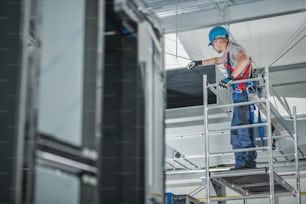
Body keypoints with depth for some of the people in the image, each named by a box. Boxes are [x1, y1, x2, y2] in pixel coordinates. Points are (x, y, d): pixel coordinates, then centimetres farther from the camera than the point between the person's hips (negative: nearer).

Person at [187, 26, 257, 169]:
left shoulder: (234, 48, -8)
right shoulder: (228, 53, 23)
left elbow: (244, 59, -30)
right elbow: (217, 60, 46)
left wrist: (230, 78, -30)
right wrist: (199, 63, 54)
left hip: (244, 93, -10)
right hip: (240, 95, 10)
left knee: (242, 128, -13)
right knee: (237, 130, 7)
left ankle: (248, 163, -12)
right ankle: (242, 165, 8)